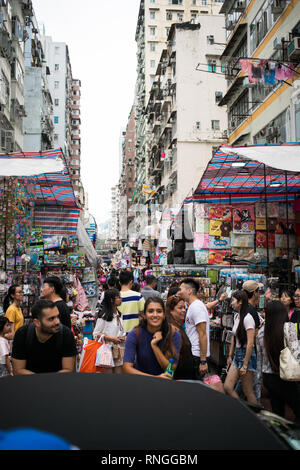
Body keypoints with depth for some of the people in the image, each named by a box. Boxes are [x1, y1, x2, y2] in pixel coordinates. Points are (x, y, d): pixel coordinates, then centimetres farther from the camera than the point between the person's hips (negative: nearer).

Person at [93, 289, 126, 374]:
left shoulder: (118, 315, 12)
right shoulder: (104, 316, -10)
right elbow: (96, 334, -10)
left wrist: (123, 337, 5)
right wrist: (111, 338, -17)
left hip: (119, 349, 7)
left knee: (119, 371, 5)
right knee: (109, 371, -2)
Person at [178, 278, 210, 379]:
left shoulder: (197, 307, -16)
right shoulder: (192, 306, 16)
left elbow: (203, 335, -21)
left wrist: (203, 361, -22)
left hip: (197, 356, -10)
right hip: (193, 353, 10)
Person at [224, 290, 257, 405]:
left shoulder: (247, 318, -17)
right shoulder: (236, 316, 10)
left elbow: (250, 344, -19)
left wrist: (245, 365, -18)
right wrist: (230, 355, 18)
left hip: (246, 355, -8)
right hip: (237, 355, 8)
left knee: (248, 392, 0)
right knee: (227, 387, 4)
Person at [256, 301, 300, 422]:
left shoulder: (261, 331, 3)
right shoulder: (289, 327, -11)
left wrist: (260, 377, 20)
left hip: (268, 378, 5)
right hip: (285, 378, -5)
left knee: (277, 412, 14)